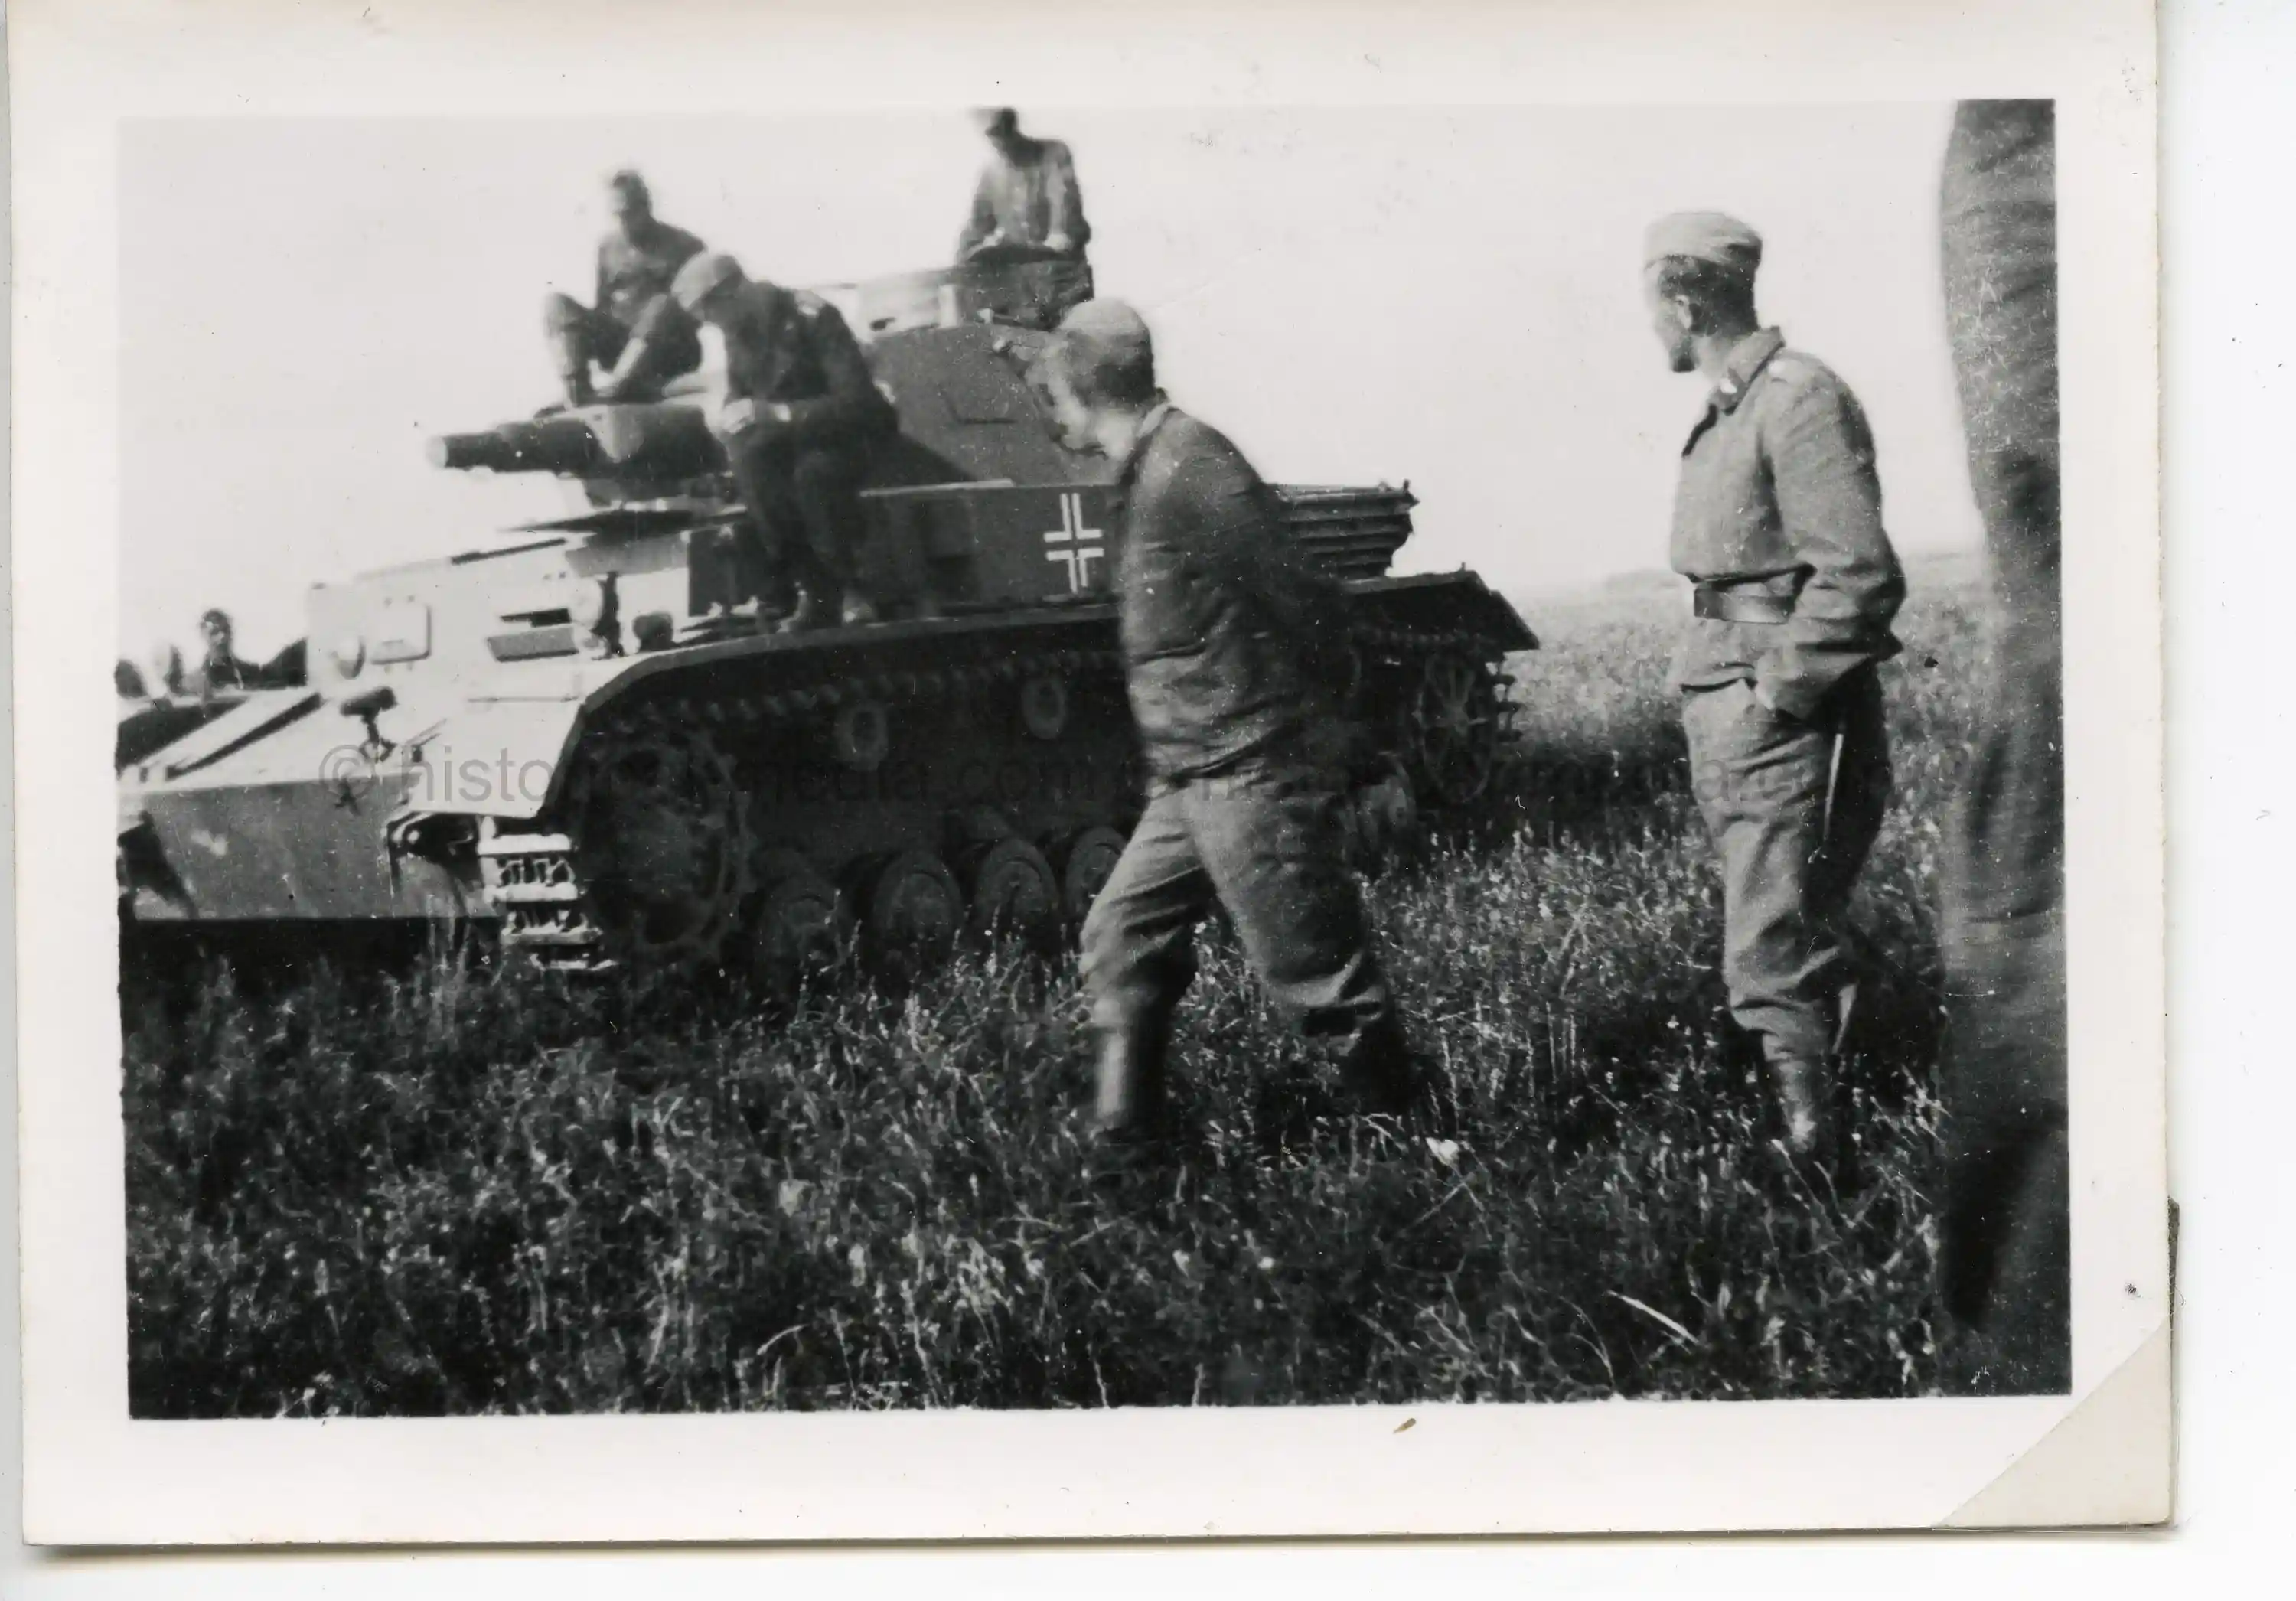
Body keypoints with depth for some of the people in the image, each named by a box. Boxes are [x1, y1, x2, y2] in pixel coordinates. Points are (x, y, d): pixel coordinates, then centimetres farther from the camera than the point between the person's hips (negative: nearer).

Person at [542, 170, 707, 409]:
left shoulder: (683, 246, 2)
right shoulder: (608, 246, 13)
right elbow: (602, 305, 13)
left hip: (671, 353, -4)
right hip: (617, 345, 4)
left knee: (664, 304, -35)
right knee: (556, 302, -15)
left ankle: (612, 389, -47)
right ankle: (578, 398, -37)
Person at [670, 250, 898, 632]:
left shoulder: (811, 317, -21)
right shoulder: (740, 331, 1)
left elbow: (858, 403, -28)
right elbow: (739, 397, 10)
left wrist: (775, 412, -37)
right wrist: (731, 419, -17)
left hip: (841, 433, -5)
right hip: (785, 442, 5)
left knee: (814, 470, -39)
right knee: (748, 454, -29)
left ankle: (846, 588, -19)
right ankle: (812, 589, -25)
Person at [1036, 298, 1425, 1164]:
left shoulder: (1186, 467, -19)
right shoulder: (1151, 468, 12)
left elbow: (1303, 600, -19)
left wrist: (1287, 698, -6)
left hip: (1251, 769, -10)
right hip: (1193, 776, 10)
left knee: (1314, 969, 0)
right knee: (1122, 936, 11)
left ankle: (1405, 1120, 15)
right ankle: (1126, 1136, 17)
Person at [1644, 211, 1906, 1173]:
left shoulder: (1800, 401, -15)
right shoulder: (1730, 409, 14)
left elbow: (1858, 577, -20)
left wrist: (1776, 697, -18)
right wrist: (1716, 693, 14)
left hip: (1785, 726, -10)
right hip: (1729, 716, 10)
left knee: (1774, 962, -10)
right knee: (1794, 946, 15)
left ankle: (1815, 1158, -7)